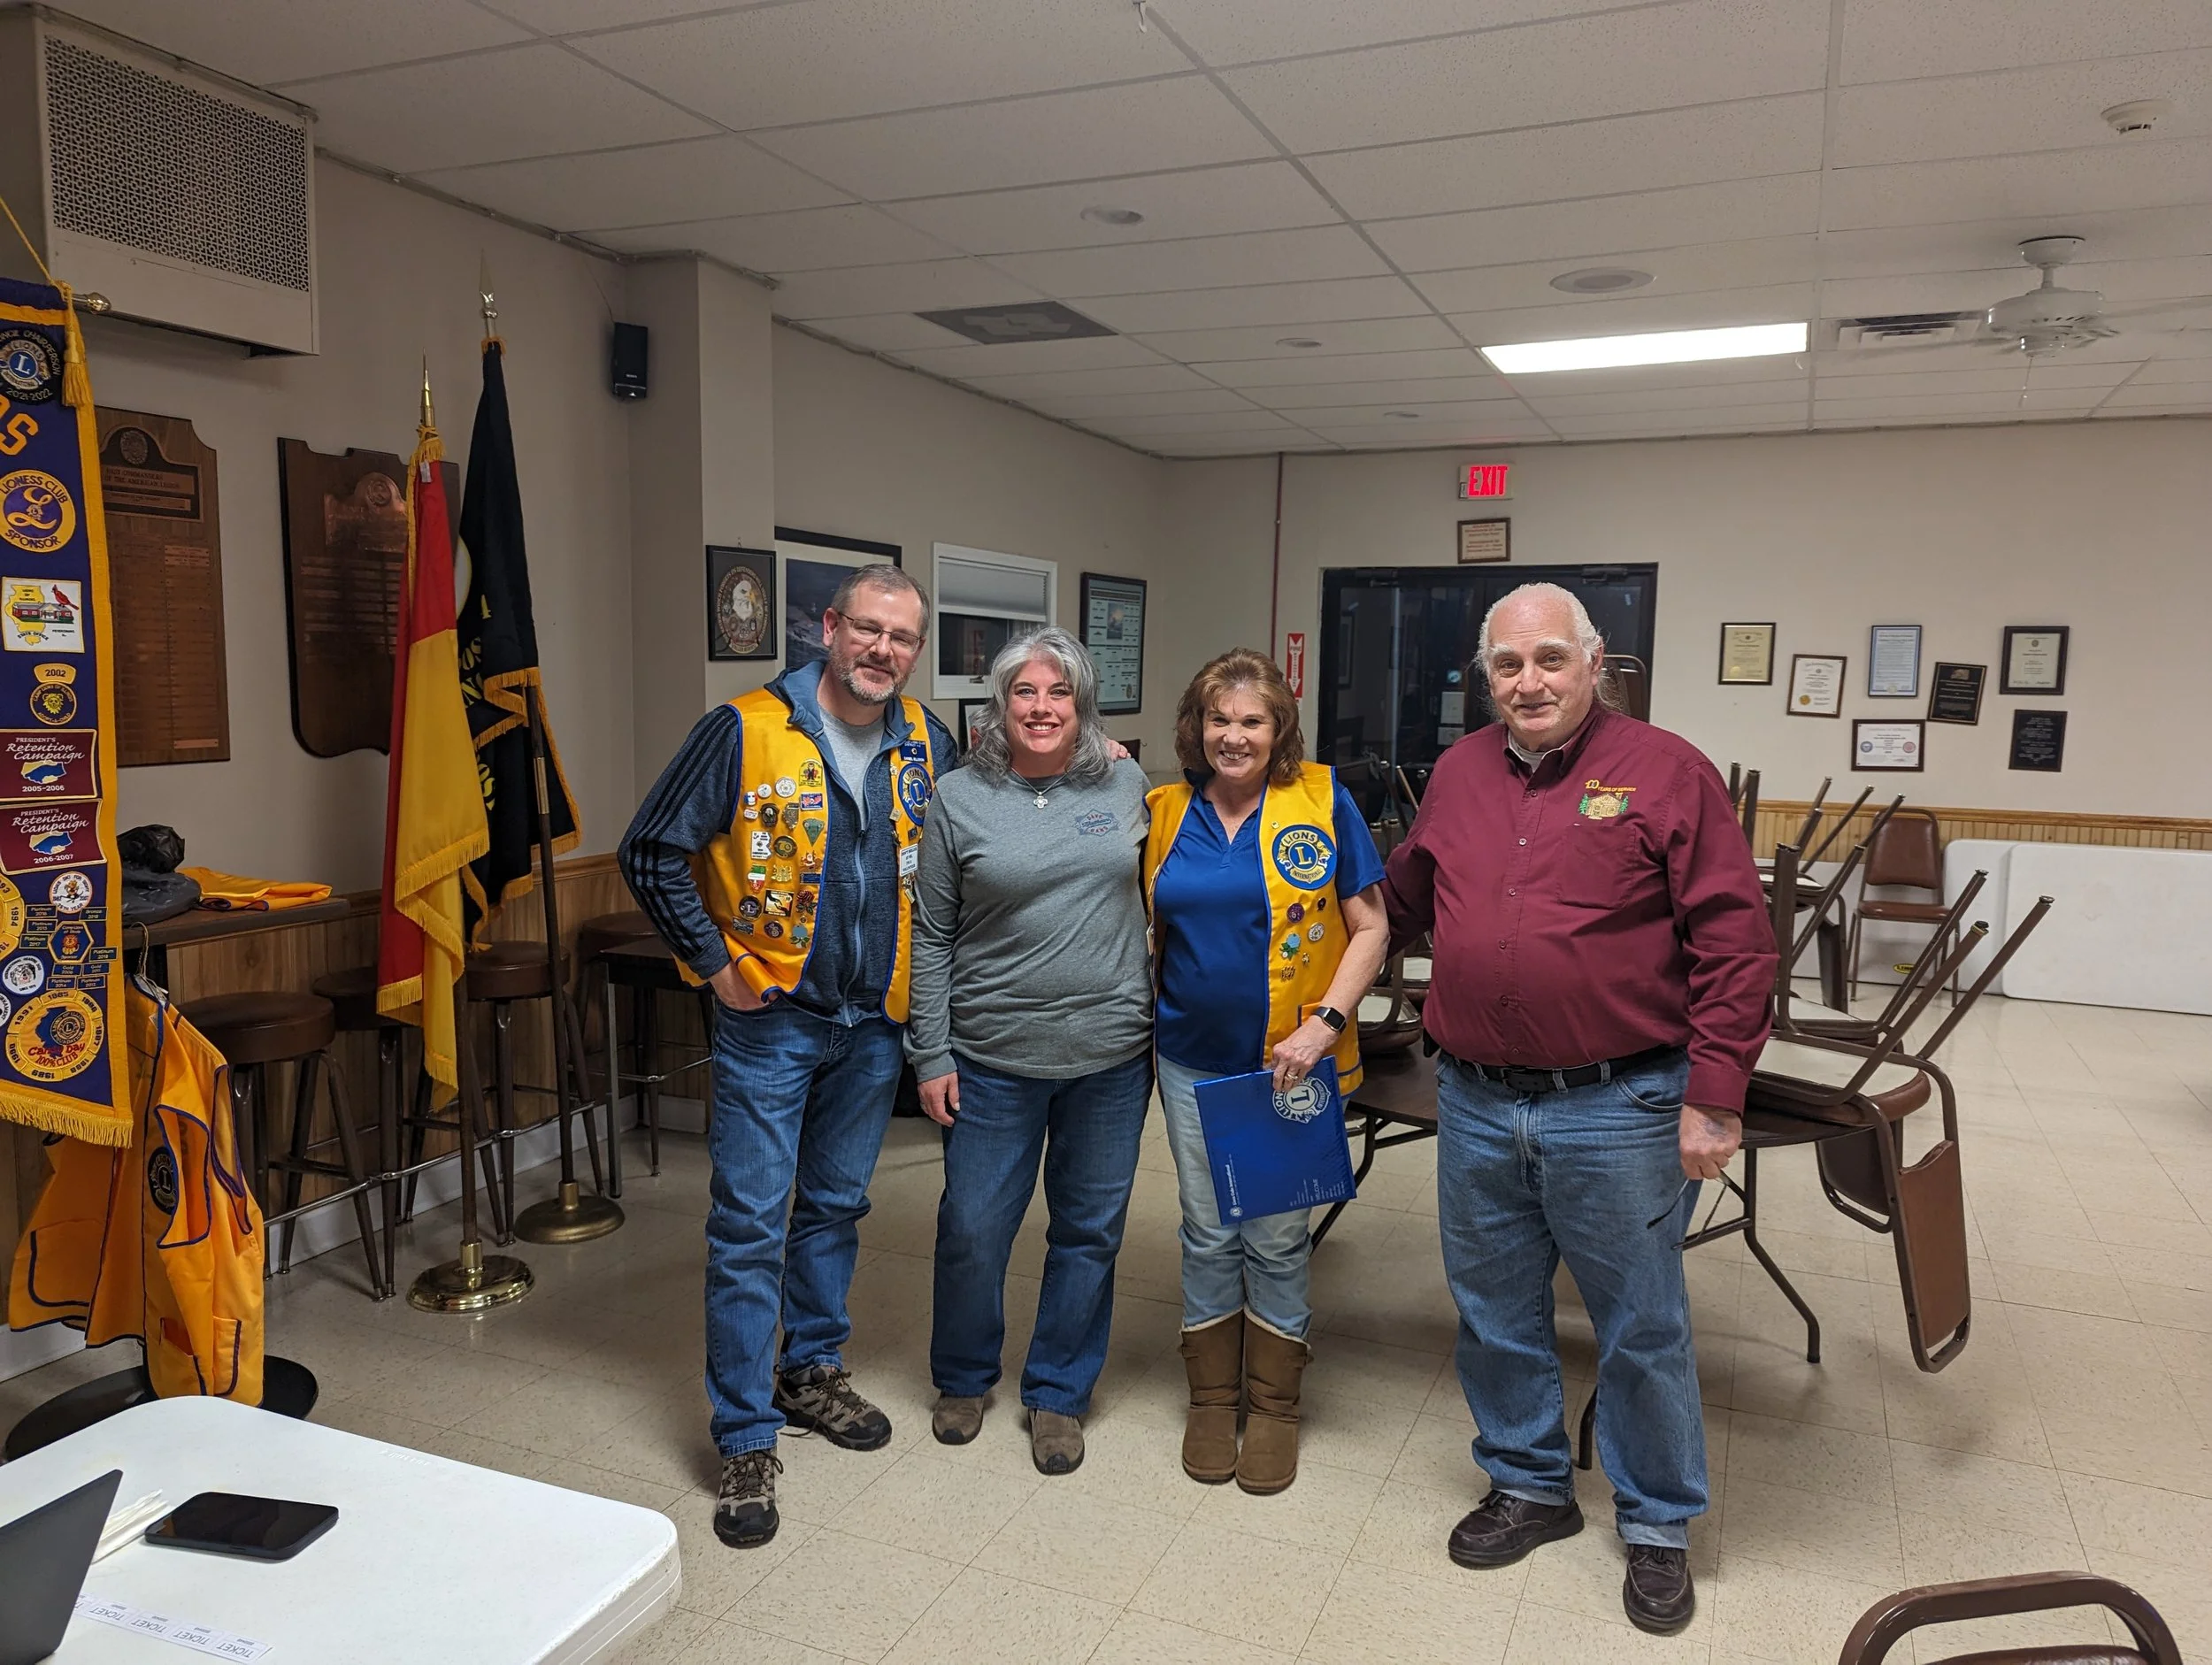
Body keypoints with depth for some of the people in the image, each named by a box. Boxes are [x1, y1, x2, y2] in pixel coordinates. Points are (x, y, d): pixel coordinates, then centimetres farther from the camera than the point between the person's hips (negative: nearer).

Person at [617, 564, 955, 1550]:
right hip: (768, 1022, -4)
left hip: (872, 1025, 5)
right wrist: (717, 965, -9)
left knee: (835, 1206, 18)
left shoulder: (928, 748, 3)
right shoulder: (747, 731, -11)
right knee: (751, 1225, 0)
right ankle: (746, 1440, 12)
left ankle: (812, 1371, 37)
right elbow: (650, 852, -8)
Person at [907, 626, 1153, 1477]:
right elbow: (932, 934, 0)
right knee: (972, 1229, 8)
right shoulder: (960, 797, -3)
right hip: (993, 1055, -1)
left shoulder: (1126, 786, 1)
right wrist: (932, 1054, -3)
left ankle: (1058, 1395, 31)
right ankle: (963, 1379, 34)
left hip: (1111, 1054, 2)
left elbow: (1156, 899, 10)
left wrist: (1162, 1026, 7)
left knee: (1088, 1233, 11)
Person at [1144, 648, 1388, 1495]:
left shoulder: (1322, 802, -6)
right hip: (1194, 1059, 3)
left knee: (1277, 1236, 6)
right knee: (1208, 1231, 11)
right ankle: (1212, 1397, 30)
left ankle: (1274, 1403, 26)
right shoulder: (1166, 812, 2)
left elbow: (1369, 928, -5)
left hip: (1291, 1061, -2)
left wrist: (1325, 1021, -14)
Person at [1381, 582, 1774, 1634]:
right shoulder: (1459, 774, 7)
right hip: (1475, 1104, 5)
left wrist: (1713, 1098, -13)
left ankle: (1658, 1527, 32)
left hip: (1617, 1110, -4)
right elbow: (1403, 898, 23)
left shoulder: (1665, 772, -8)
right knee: (1495, 1314, 17)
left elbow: (1736, 946, -10)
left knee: (1641, 1329, 11)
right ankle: (1528, 1485, 40)